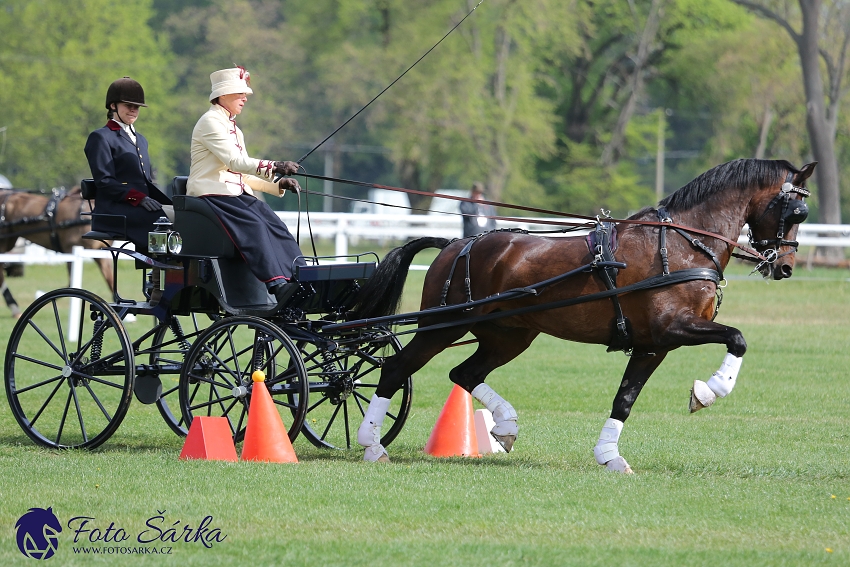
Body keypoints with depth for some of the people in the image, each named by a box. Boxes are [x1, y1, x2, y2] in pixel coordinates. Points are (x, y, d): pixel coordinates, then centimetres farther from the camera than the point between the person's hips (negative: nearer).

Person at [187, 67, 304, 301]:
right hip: (212, 195, -8)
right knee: (253, 226, -30)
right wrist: (274, 167, -28)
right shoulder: (210, 122, -8)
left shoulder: (234, 129, 22)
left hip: (237, 193, 8)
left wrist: (278, 185, 6)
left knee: (274, 224, -15)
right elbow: (234, 161, -21)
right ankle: (277, 286, -41)